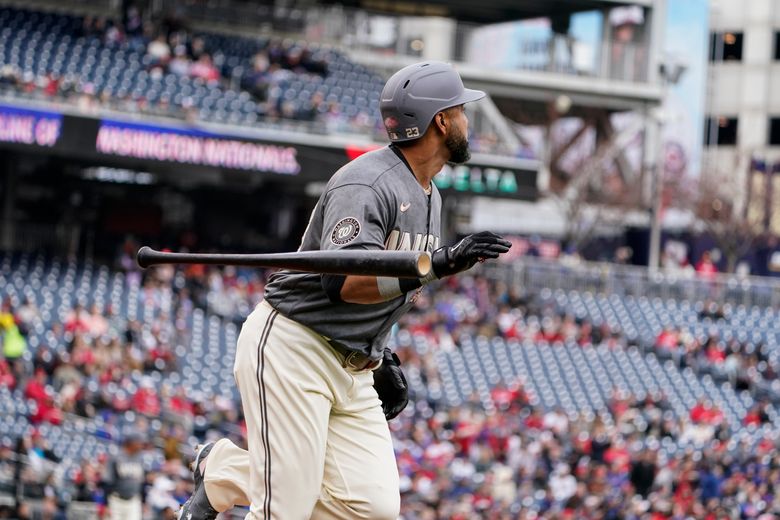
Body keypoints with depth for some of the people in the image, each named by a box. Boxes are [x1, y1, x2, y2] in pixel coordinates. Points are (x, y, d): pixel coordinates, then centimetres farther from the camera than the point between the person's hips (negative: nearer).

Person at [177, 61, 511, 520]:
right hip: (291, 349, -9)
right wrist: (440, 263, -38)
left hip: (353, 369, 9)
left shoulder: (429, 196, 13)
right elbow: (342, 281, -31)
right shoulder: (367, 183, -17)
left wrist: (383, 358, 17)